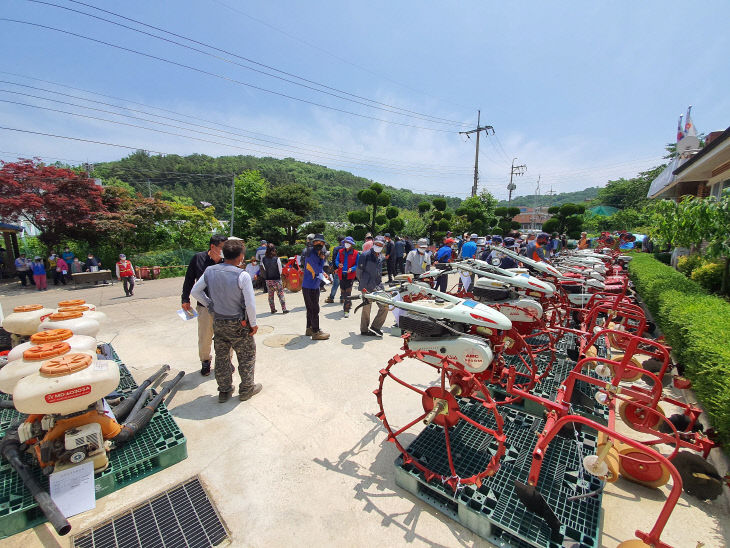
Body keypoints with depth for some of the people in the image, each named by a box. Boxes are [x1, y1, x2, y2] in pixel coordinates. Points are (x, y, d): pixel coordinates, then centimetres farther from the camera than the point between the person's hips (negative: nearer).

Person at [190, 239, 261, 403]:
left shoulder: (210, 271, -5)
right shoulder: (242, 275, -21)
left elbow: (195, 292, 5)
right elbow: (250, 304, -20)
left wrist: (210, 306, 13)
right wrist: (253, 324, -7)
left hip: (217, 322, 5)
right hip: (238, 324, -5)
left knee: (221, 357, 20)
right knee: (247, 356, 14)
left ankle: (224, 391, 34)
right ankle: (246, 389, 27)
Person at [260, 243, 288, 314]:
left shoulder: (263, 259, -5)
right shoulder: (276, 259, -13)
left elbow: (262, 269, -1)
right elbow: (280, 270, -6)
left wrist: (264, 277, 13)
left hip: (268, 280, 3)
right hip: (277, 279, -3)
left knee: (270, 295, 14)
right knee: (281, 294, 4)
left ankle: (273, 309, 20)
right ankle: (284, 309, 5)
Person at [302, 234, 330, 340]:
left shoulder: (317, 254, 11)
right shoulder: (311, 254, -18)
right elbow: (318, 269, -19)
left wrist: (322, 272, 1)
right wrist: (322, 258, -13)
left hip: (315, 286, 9)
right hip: (309, 286, -9)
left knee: (311, 309, 18)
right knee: (314, 309, -3)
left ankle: (309, 329, 31)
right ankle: (316, 332, 5)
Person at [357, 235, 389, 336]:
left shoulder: (380, 258, 16)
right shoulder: (365, 255, -6)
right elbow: (359, 271, -7)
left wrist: (380, 282, 17)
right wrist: (363, 285, -6)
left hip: (377, 287, 7)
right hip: (367, 288, -7)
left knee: (385, 306, 1)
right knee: (366, 309, 1)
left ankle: (375, 327, 14)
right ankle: (364, 330, 18)